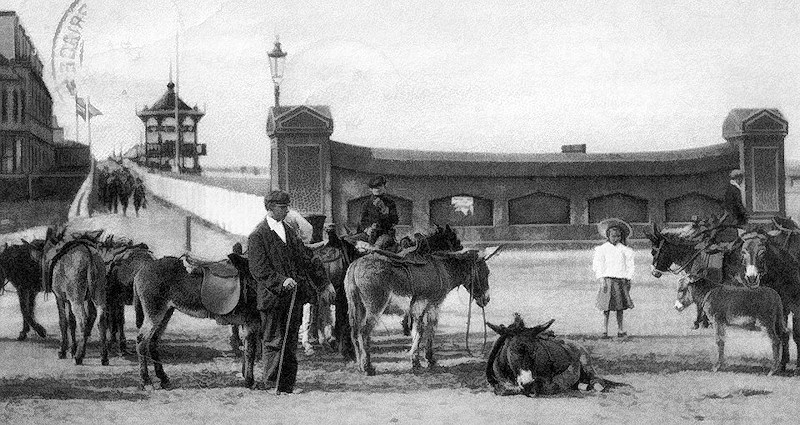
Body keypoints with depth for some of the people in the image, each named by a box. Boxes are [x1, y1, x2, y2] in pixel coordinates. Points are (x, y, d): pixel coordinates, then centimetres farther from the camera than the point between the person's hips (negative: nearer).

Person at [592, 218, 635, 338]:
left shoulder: (624, 250, 8)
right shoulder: (602, 249, 1)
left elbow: (629, 266, 12)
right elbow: (598, 266, -1)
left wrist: (628, 280, 5)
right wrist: (602, 281, -8)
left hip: (621, 280, 3)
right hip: (608, 280, -3)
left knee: (620, 306, 5)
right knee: (607, 307, -4)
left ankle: (620, 330, 13)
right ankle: (605, 330, 0)